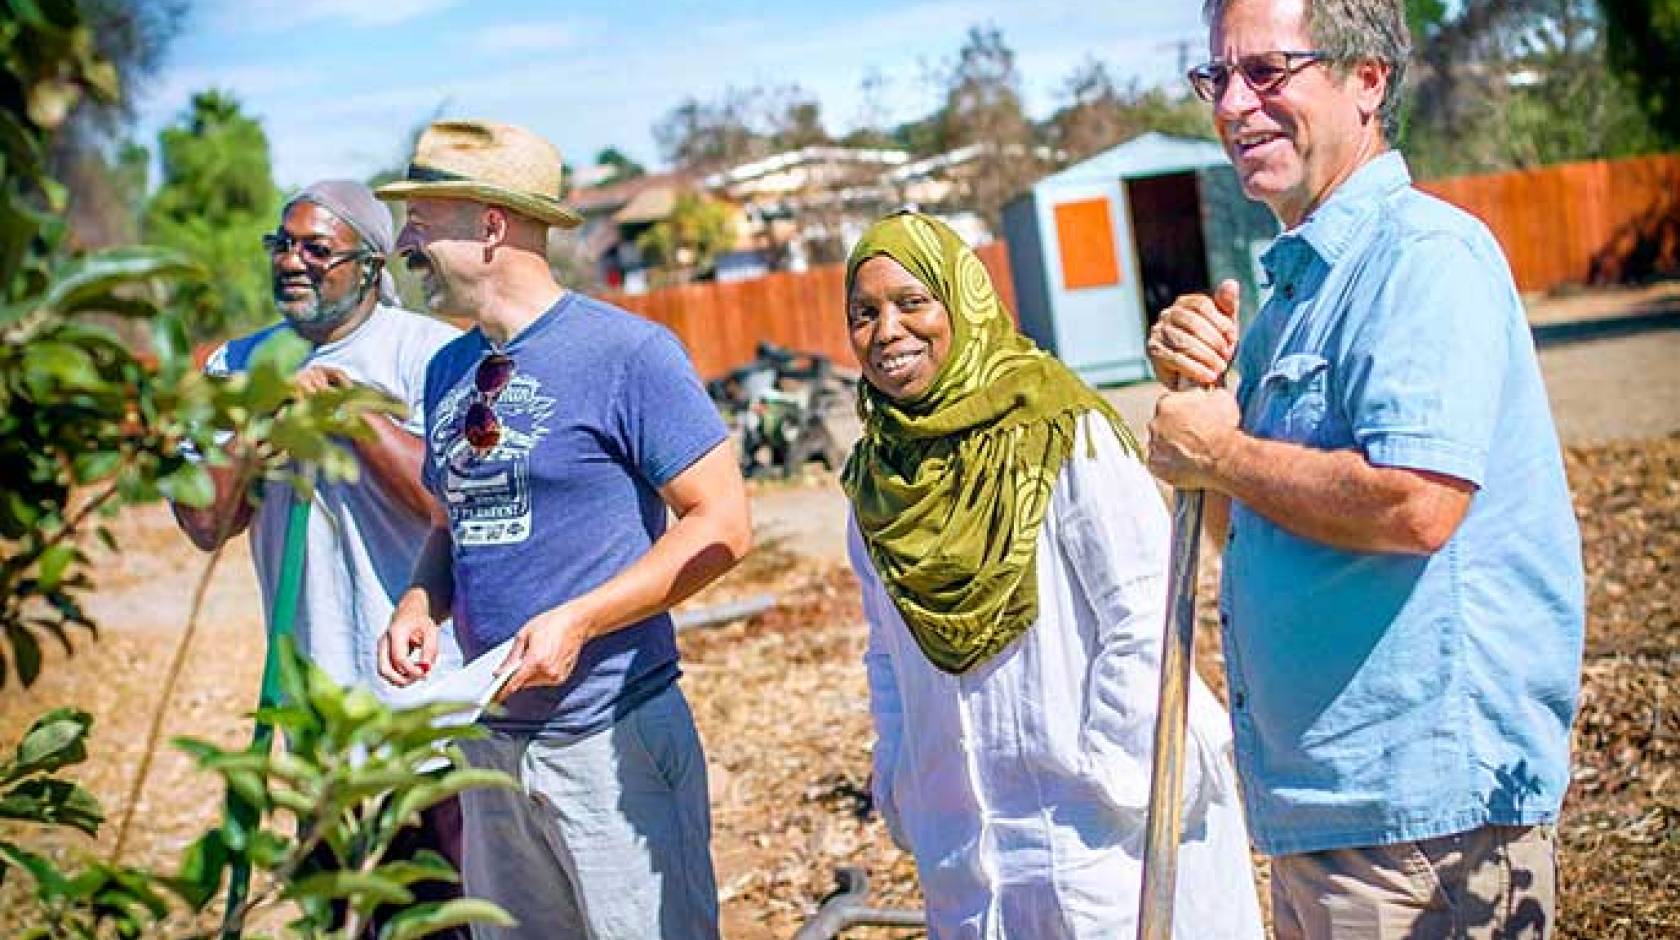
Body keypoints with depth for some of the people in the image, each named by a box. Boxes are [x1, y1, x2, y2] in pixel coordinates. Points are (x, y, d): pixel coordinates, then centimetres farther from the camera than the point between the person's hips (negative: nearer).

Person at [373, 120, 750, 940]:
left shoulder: (626, 351, -12)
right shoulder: (449, 370, 10)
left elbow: (722, 523, -13)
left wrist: (575, 621, -20)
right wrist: (420, 603, 1)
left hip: (615, 738, -7)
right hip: (491, 741, 7)